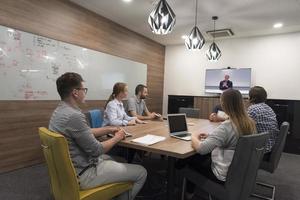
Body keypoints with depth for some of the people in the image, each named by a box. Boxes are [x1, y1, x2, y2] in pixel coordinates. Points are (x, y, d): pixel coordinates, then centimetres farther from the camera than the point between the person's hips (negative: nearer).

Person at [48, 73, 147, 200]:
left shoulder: (60, 110, 4)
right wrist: (117, 138, -6)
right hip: (83, 173, -10)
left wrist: (109, 130, 10)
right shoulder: (74, 116, -29)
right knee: (141, 172, -2)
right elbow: (96, 150, -22)